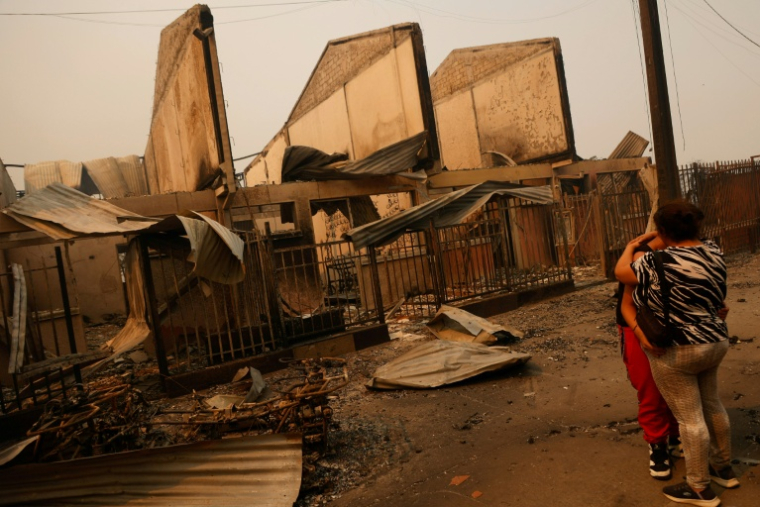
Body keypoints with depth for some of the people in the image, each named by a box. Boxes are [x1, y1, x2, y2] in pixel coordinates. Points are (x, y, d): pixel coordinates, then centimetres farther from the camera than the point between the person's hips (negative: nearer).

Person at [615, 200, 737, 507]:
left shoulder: (659, 261, -22)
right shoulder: (713, 252, 1)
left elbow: (621, 273, -9)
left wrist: (631, 246, 8)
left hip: (676, 351, -8)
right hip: (715, 343, 8)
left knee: (689, 418, 3)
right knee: (712, 406, 23)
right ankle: (724, 469, 40)